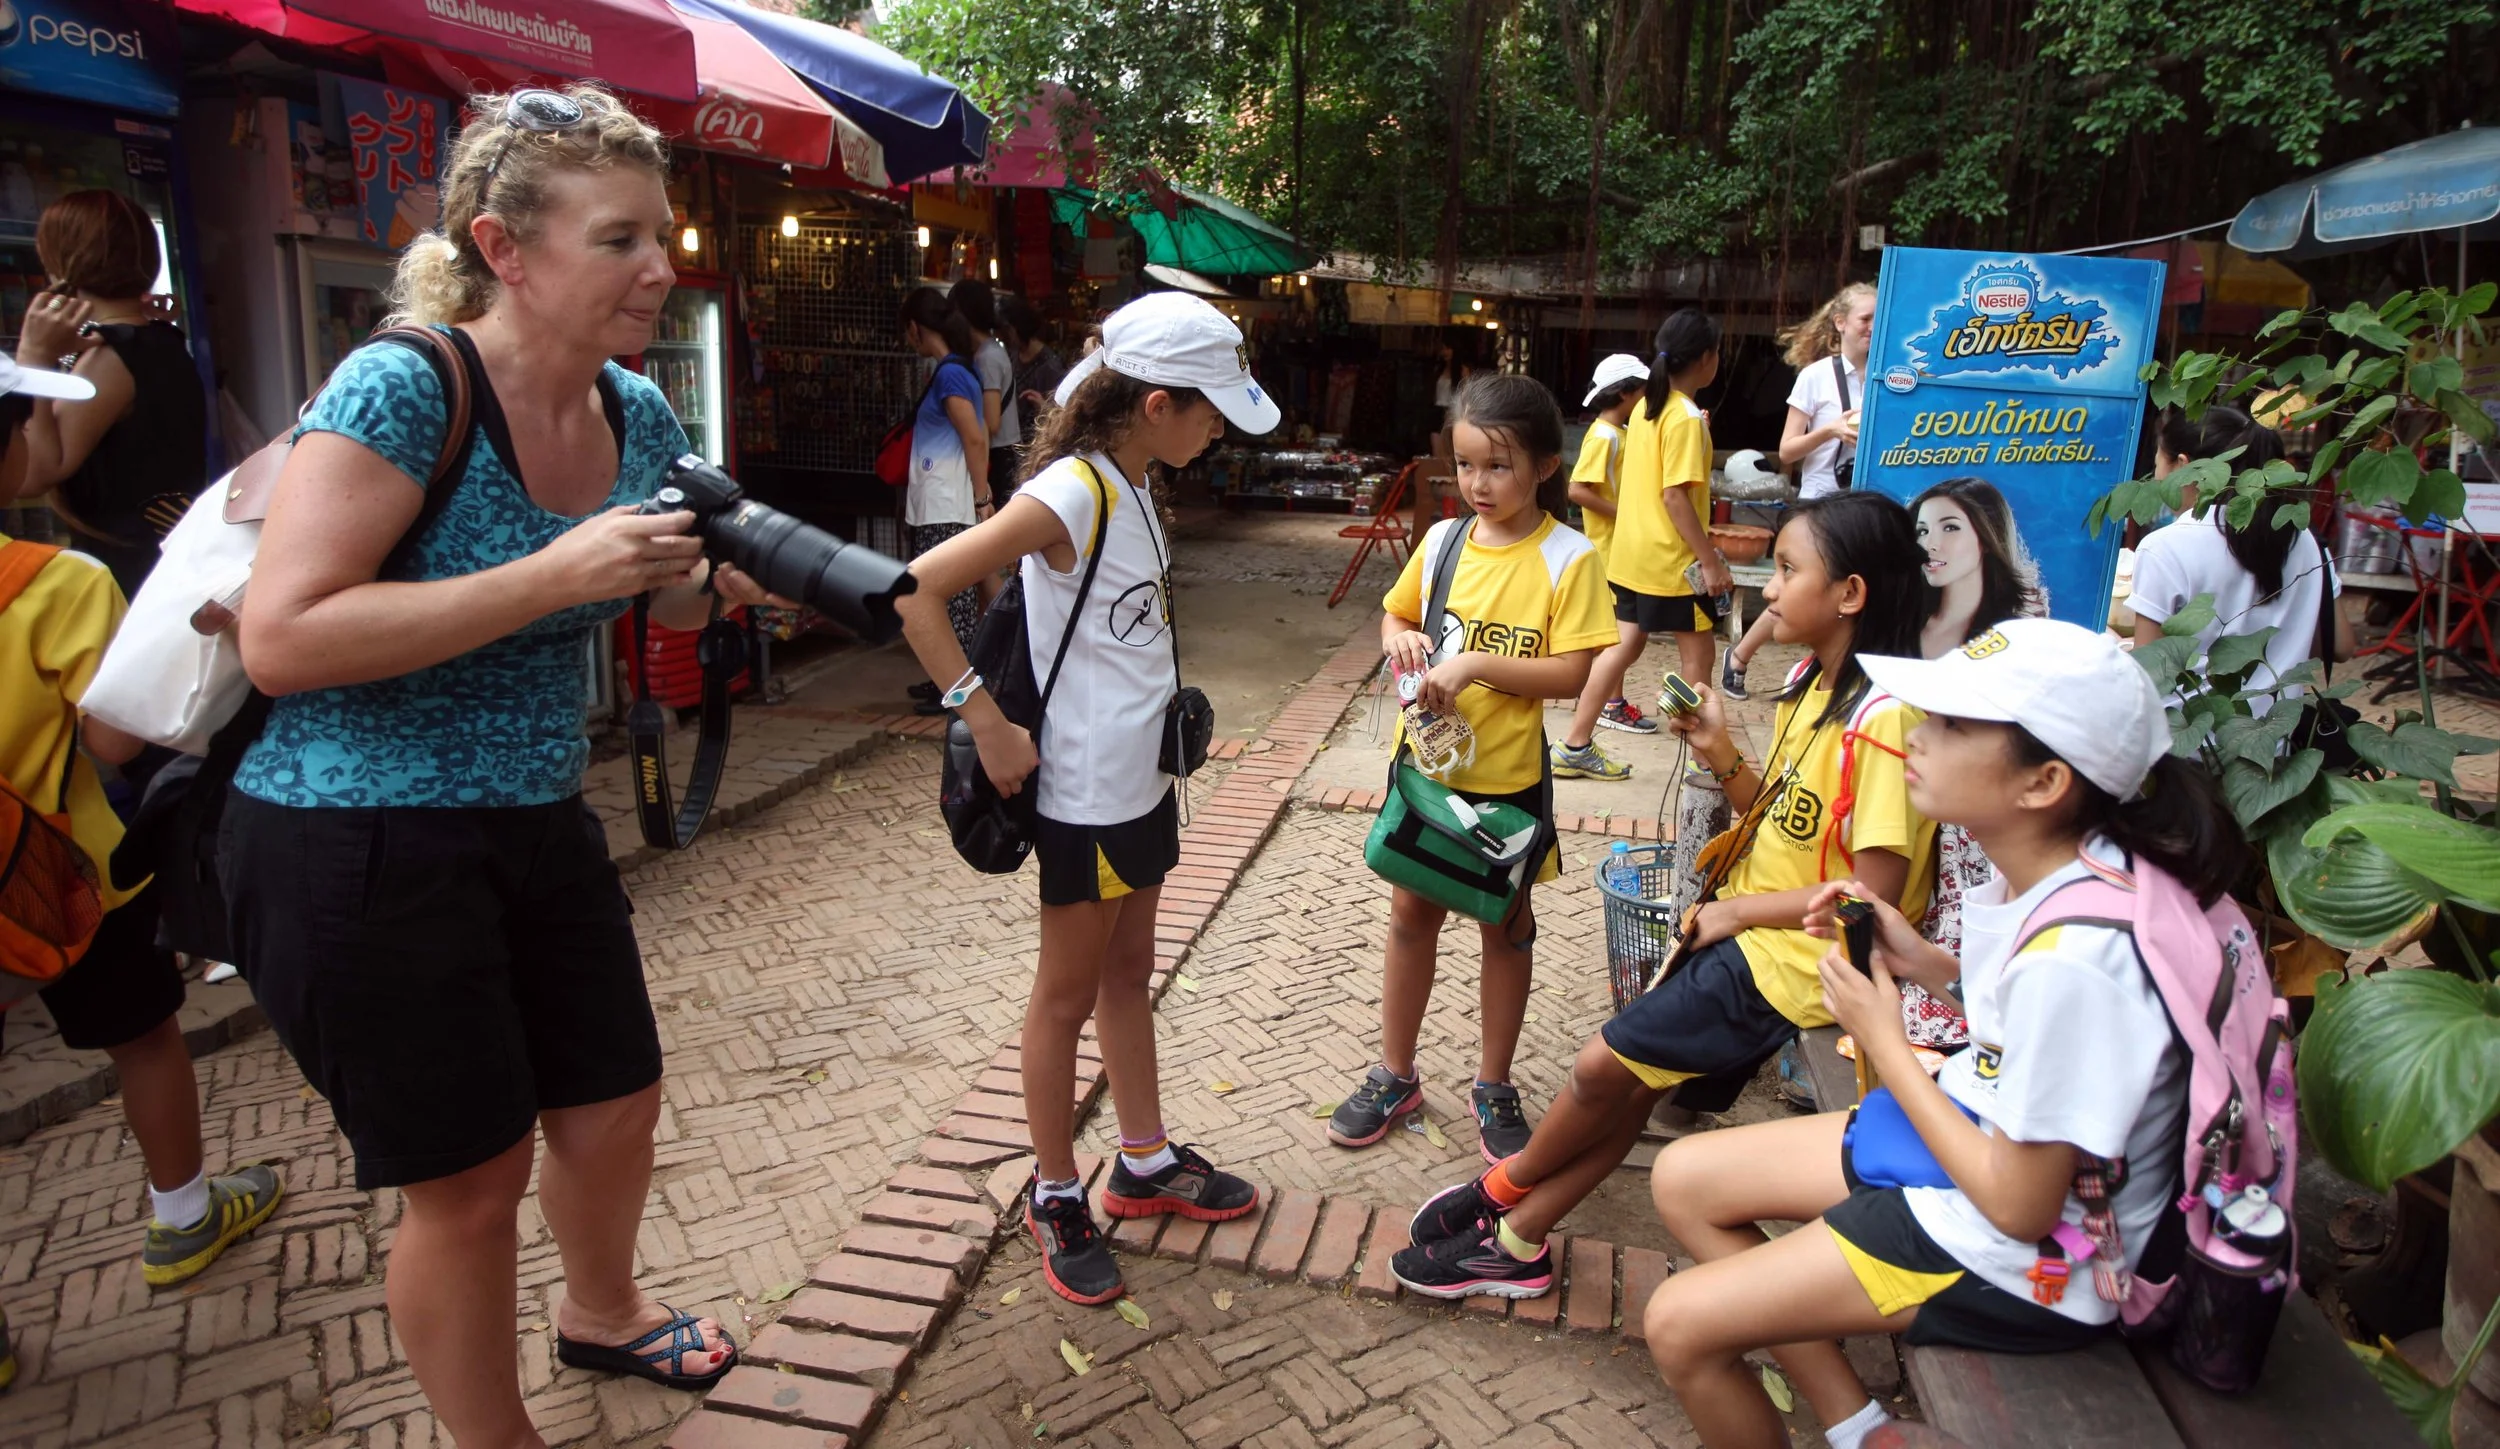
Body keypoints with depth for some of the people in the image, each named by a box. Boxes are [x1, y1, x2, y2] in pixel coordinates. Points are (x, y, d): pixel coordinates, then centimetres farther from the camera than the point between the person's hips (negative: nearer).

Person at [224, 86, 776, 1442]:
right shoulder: (402, 387, -20)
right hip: (356, 843, -6)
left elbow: (663, 593, 17)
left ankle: (600, 1311, 50)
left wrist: (727, 577, -6)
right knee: (470, 1178, 7)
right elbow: (280, 640, -26)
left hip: (538, 823, 7)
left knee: (615, 1111, 18)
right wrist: (555, 576, -29)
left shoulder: (636, 415, 0)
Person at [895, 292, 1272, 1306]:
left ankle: (1146, 1165, 38)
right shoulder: (1069, 495, -22)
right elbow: (916, 591, -26)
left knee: (1129, 972, 20)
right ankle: (1055, 1196, 26)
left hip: (1142, 779, 9)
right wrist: (986, 719, -24)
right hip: (1085, 792, -9)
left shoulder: (1130, 488, 5)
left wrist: (1164, 709, 7)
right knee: (1069, 994, 7)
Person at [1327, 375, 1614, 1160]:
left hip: (1508, 779, -4)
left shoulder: (1568, 559, -13)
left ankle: (1493, 1087, 30)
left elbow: (1573, 673, -17)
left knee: (1505, 927, 13)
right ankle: (1395, 1076, 31)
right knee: (1411, 916, 14)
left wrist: (1476, 663, -25)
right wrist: (1401, 640, -9)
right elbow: (1395, 613, 13)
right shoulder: (1442, 540, -1)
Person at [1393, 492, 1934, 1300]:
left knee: (1603, 1068, -2)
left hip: (1791, 958, -8)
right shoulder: (1812, 681, 5)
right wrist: (1720, 757, -7)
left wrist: (1734, 911, -15)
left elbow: (1875, 891, -23)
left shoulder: (1884, 719, -24)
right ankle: (1514, 1243, 22)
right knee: (1629, 1090, 10)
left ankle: (1506, 1185, 25)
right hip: (1745, 936, 8)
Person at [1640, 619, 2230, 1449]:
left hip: (2019, 1262, -9)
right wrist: (1924, 964, -6)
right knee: (1683, 1179, 11)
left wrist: (1884, 1042, -17)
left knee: (1680, 1326, -8)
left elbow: (2022, 1207, -24)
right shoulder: (2050, 869, -8)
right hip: (1977, 1137, 9)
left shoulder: (2073, 956, -34)